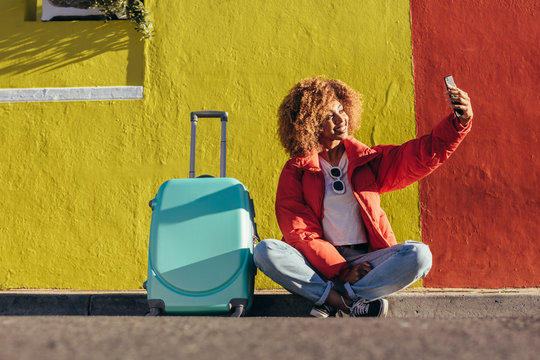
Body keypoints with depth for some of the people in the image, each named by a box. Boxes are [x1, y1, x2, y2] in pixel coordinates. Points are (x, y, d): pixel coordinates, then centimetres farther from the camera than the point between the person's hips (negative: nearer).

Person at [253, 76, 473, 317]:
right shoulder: (296, 171, 3)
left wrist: (460, 121, -13)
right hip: (319, 264, -1)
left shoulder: (368, 160, 11)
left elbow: (426, 154, 5)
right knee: (265, 251, -29)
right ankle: (352, 305, -32)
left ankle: (334, 302, -28)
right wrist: (342, 271, -17)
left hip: (365, 260, 2)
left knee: (419, 255, -25)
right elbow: (299, 232, -6)